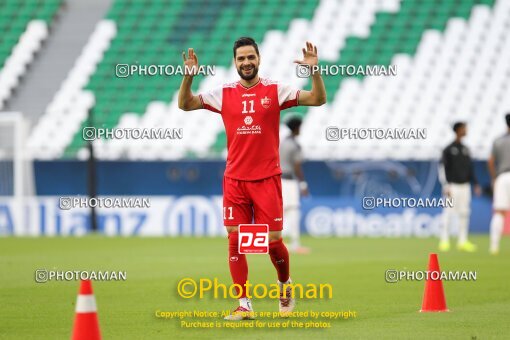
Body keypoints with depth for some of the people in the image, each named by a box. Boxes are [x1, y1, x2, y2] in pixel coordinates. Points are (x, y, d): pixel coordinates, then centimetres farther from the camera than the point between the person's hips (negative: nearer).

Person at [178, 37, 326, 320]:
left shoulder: (275, 91, 0)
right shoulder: (224, 94, 5)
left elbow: (318, 99, -5)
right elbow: (185, 104, 6)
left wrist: (315, 71, -20)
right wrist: (188, 76, -10)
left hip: (267, 178, -2)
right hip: (235, 179, 2)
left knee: (273, 241, -1)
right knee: (235, 241, -2)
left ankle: (285, 285, 28)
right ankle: (244, 305, 5)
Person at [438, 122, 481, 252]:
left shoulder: (465, 149, 14)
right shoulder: (448, 149, -5)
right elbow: (442, 168, -7)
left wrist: (475, 184, 14)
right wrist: (446, 186, -14)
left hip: (465, 186, 6)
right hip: (453, 186, -6)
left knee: (464, 213, 4)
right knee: (449, 213, -8)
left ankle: (463, 241, 8)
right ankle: (444, 240, -4)